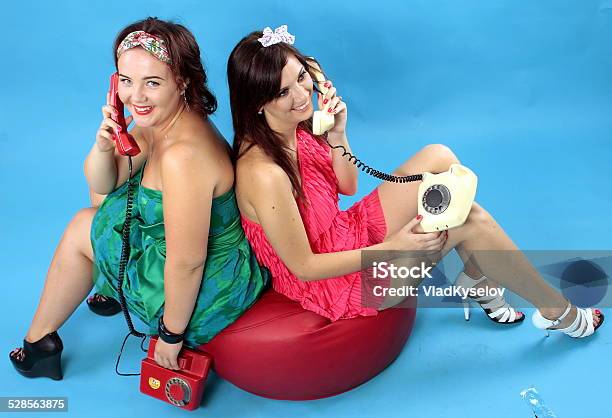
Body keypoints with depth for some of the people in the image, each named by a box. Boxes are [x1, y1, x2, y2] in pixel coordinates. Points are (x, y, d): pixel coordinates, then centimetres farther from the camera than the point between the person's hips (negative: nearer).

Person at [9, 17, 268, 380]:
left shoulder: (183, 155, -34)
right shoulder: (161, 120, -3)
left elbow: (187, 263, -28)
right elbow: (102, 187, 5)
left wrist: (172, 335, -13)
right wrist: (103, 145, -16)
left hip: (205, 292, -8)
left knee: (81, 229, 9)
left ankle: (39, 340, 33)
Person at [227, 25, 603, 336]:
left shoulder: (297, 128, -6)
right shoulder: (264, 173, -32)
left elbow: (348, 186, 5)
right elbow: (304, 267, -23)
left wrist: (337, 134, -13)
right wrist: (392, 247, -23)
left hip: (344, 235, 8)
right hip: (330, 285, -8)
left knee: (438, 157, -3)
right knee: (474, 223, -12)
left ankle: (478, 280, 12)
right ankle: (558, 312, 15)